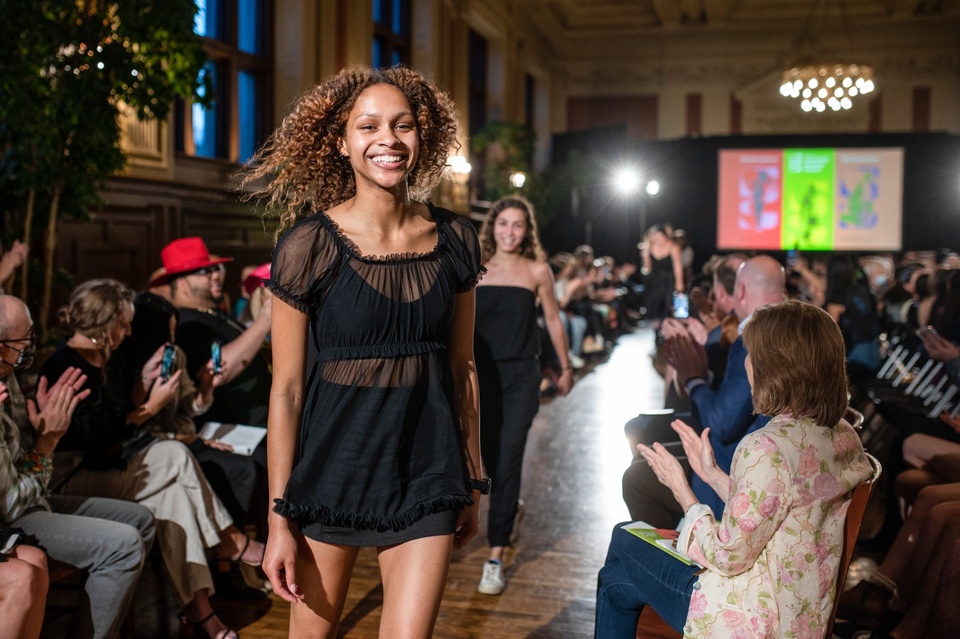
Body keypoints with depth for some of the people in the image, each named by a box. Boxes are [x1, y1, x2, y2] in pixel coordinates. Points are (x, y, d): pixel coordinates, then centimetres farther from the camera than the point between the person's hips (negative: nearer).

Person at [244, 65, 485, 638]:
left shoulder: (454, 240, -1)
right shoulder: (309, 245, -11)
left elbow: (463, 366, 7)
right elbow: (287, 387, -9)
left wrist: (473, 480, 10)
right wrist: (280, 518, -8)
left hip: (426, 466, 2)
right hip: (332, 462, -2)